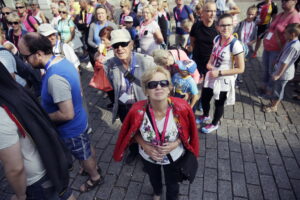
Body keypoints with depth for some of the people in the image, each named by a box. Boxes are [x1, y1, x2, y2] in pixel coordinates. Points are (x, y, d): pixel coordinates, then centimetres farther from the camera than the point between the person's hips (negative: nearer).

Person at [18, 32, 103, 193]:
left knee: (84, 155, 18)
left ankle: (95, 178, 45)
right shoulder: (64, 61, -6)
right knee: (87, 149, 30)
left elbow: (67, 114, -32)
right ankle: (93, 167, 55)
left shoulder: (54, 77, -35)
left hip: (72, 128, -8)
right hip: (79, 121, 8)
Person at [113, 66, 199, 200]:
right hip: (148, 156, 2)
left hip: (174, 156, -1)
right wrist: (145, 146, -23)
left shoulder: (181, 108, -31)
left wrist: (175, 144, -25)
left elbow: (187, 132, -10)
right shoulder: (137, 111, -30)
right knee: (153, 178, 35)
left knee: (172, 183, 28)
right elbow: (133, 133, -9)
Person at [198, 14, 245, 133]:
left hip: (224, 80, -6)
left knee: (219, 103, 15)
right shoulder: (217, 39, -4)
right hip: (211, 76, 6)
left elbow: (241, 69, -20)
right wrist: (209, 63, -6)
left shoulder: (235, 45, -24)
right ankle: (205, 116, 53)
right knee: (204, 99, 21)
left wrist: (219, 73, -23)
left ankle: (214, 124, 43)